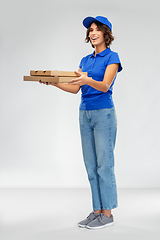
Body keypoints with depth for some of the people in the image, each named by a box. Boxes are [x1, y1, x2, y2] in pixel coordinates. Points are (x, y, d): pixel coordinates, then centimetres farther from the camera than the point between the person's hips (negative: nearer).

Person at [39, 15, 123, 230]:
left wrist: (87, 80, -38)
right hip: (85, 114, 7)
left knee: (104, 164, -5)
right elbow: (75, 88, 9)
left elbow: (105, 85, -19)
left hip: (104, 113, -7)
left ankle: (108, 213, 4)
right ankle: (97, 211, 16)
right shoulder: (85, 60, 15)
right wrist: (54, 82, -6)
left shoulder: (112, 57, -5)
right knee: (91, 165, 8)